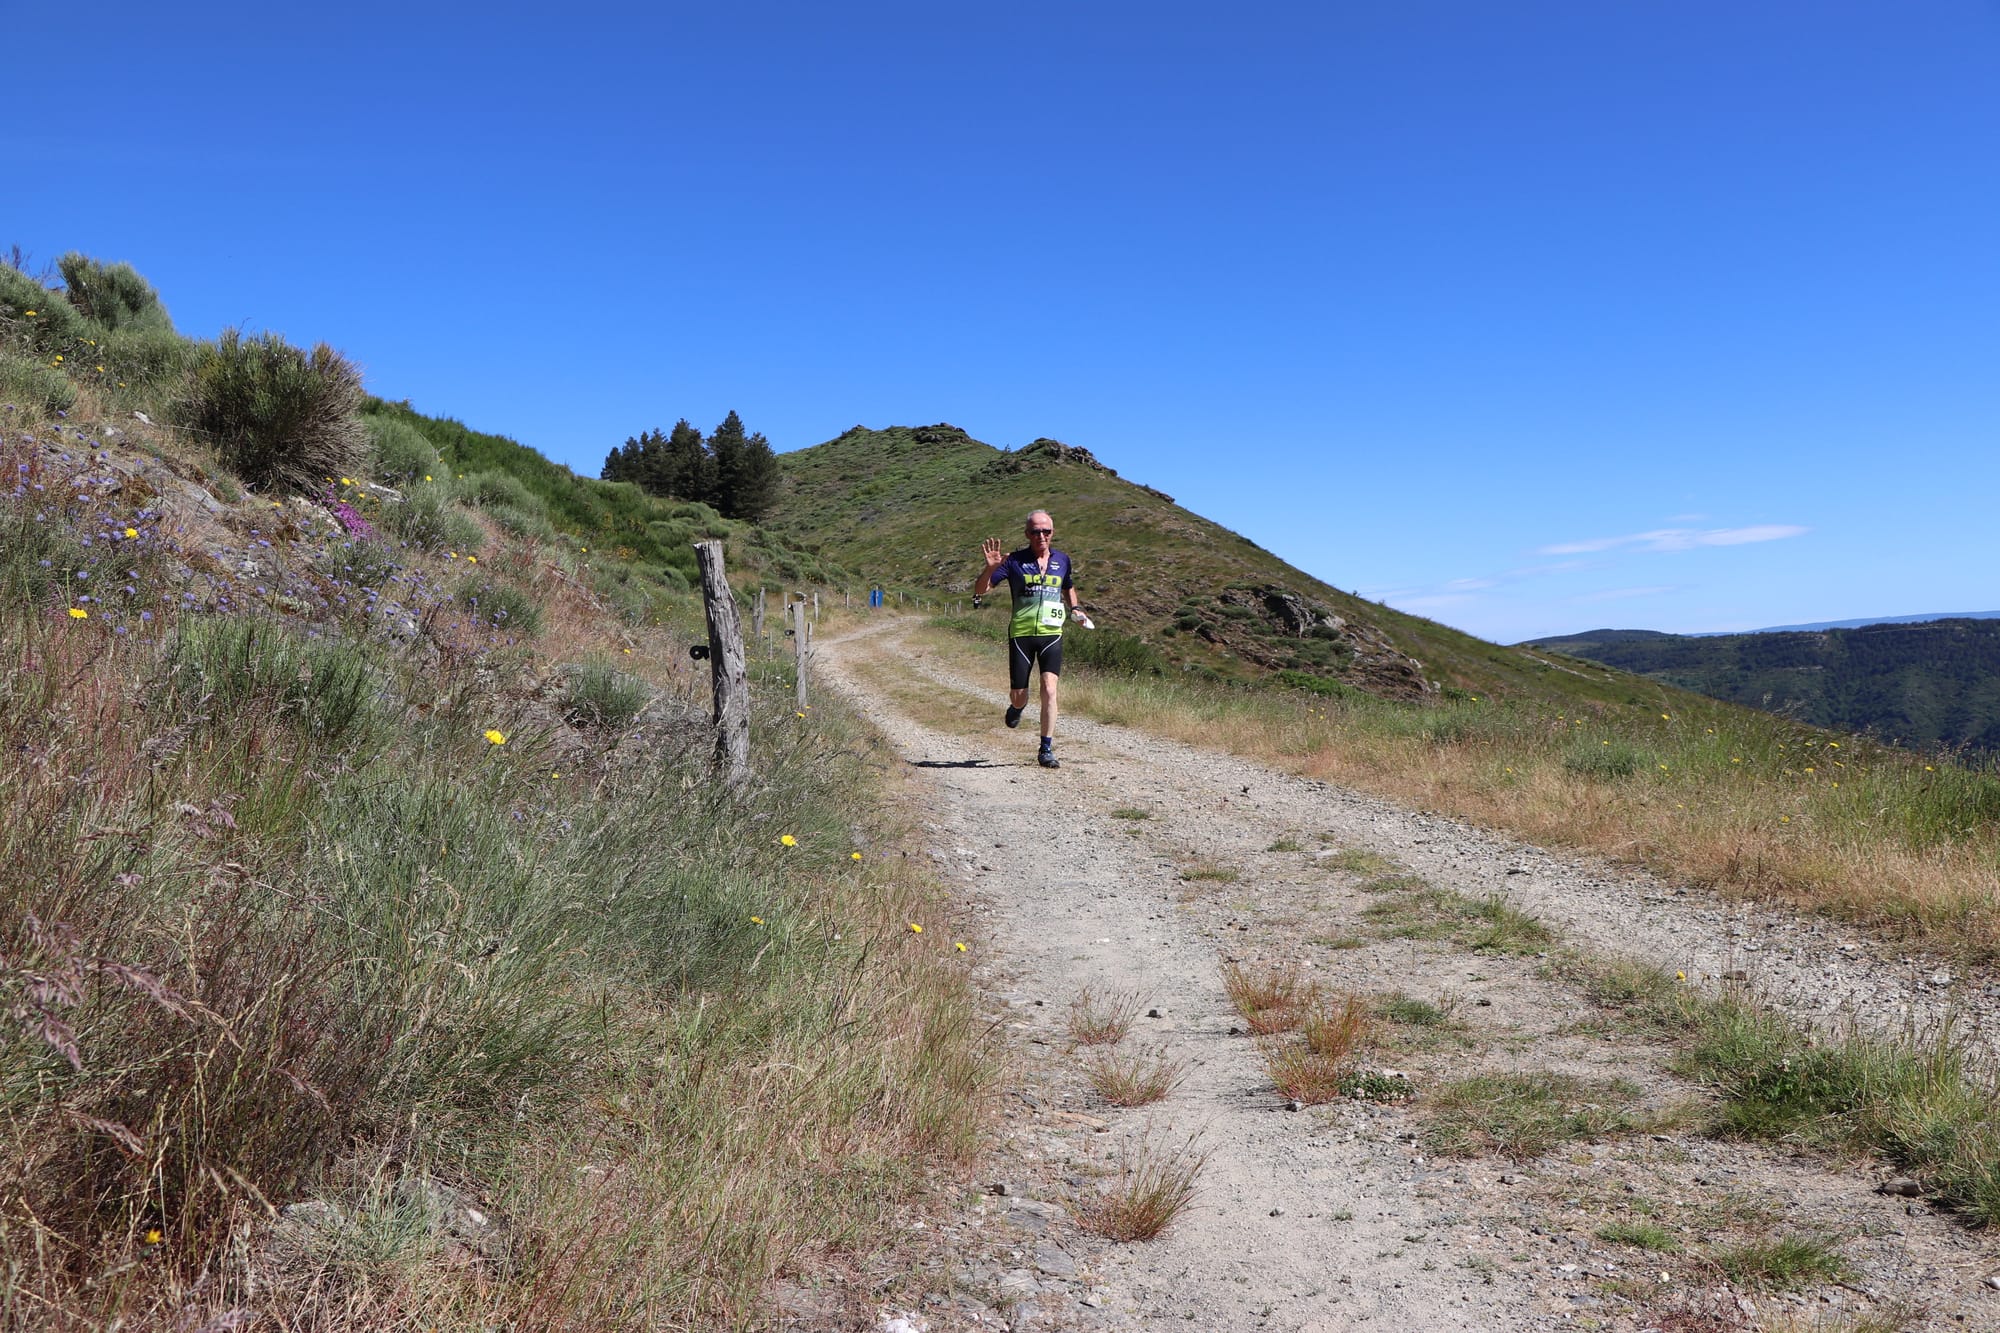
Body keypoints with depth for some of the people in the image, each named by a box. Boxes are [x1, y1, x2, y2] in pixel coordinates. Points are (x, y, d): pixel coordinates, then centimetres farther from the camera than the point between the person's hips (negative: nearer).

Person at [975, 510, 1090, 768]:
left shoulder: (1062, 560, 8)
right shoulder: (1015, 561, -3)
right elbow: (980, 590, -5)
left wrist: (1075, 609, 8)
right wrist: (990, 568, -24)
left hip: (1051, 633, 1)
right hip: (1021, 634, -1)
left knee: (1049, 690, -15)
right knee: (1018, 695, 4)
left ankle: (1046, 750, -6)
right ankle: (1017, 707, 44)